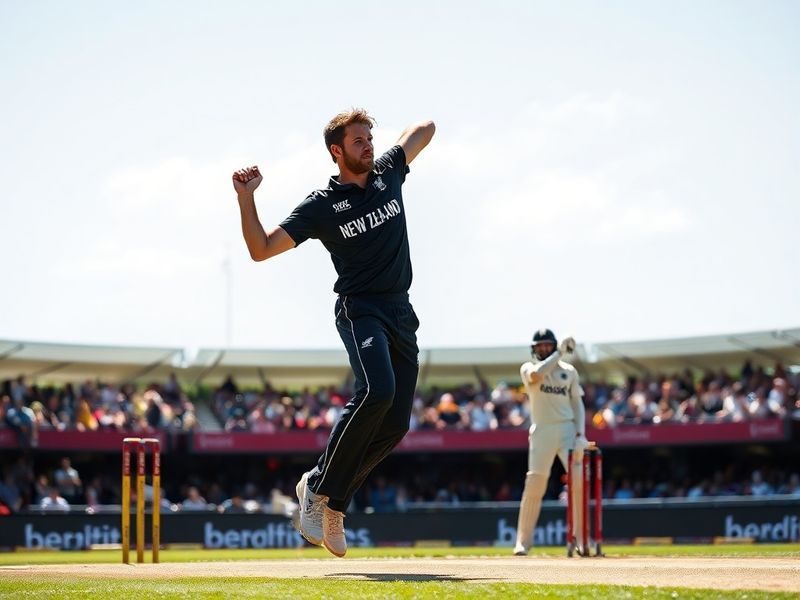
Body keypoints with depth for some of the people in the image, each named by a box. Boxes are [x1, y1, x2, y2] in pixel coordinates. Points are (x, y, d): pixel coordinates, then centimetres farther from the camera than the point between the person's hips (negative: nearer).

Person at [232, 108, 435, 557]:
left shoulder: (388, 174, 9)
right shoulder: (320, 206, -4)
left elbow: (426, 129, 25)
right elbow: (261, 250, -6)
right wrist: (246, 199, -16)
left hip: (401, 314, 6)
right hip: (360, 310, -6)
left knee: (396, 424, -3)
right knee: (377, 390, -31)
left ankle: (333, 503, 10)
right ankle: (319, 488, -18)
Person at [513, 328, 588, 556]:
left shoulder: (569, 371, 11)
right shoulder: (528, 368, 5)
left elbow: (577, 404, 10)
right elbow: (537, 375, -20)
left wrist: (581, 434, -4)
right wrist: (560, 352, -15)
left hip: (567, 429, 1)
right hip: (541, 432, -1)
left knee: (578, 484, -9)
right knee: (533, 487, -5)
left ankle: (582, 540, -5)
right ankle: (523, 541, 4)